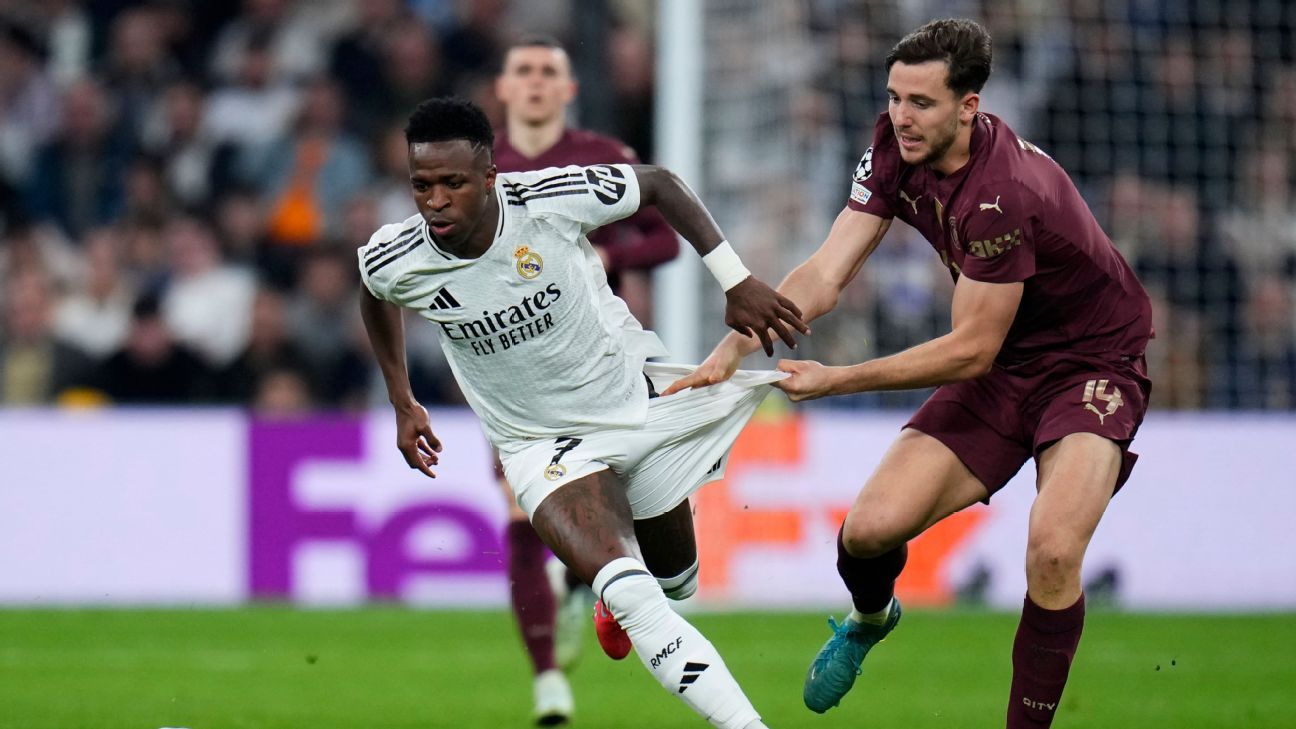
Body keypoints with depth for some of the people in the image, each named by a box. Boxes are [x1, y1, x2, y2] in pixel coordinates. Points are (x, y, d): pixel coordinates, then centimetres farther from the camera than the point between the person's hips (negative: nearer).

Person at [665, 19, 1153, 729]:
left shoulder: (1005, 192, -31)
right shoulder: (896, 149, -9)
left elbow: (970, 349, -24)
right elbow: (826, 273, -9)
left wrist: (835, 380, -19)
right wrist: (730, 352, -22)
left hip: (1092, 362, -6)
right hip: (1000, 369, 7)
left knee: (1052, 548, -30)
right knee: (869, 529, -7)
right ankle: (870, 618, 30)